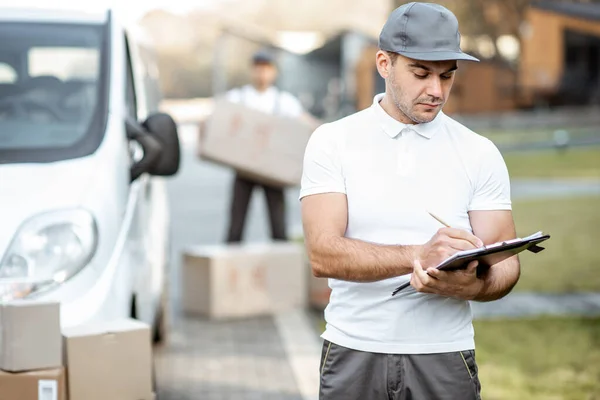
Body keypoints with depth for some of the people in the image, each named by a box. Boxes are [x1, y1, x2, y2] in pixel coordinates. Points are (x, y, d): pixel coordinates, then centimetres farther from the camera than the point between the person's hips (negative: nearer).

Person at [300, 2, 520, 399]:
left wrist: (468, 286, -23)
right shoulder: (333, 142, -3)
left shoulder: (480, 154, 1)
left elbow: (506, 264, 0)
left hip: (445, 357, 1)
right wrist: (419, 255, -26)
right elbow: (323, 254, -13)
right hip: (353, 353, 0)